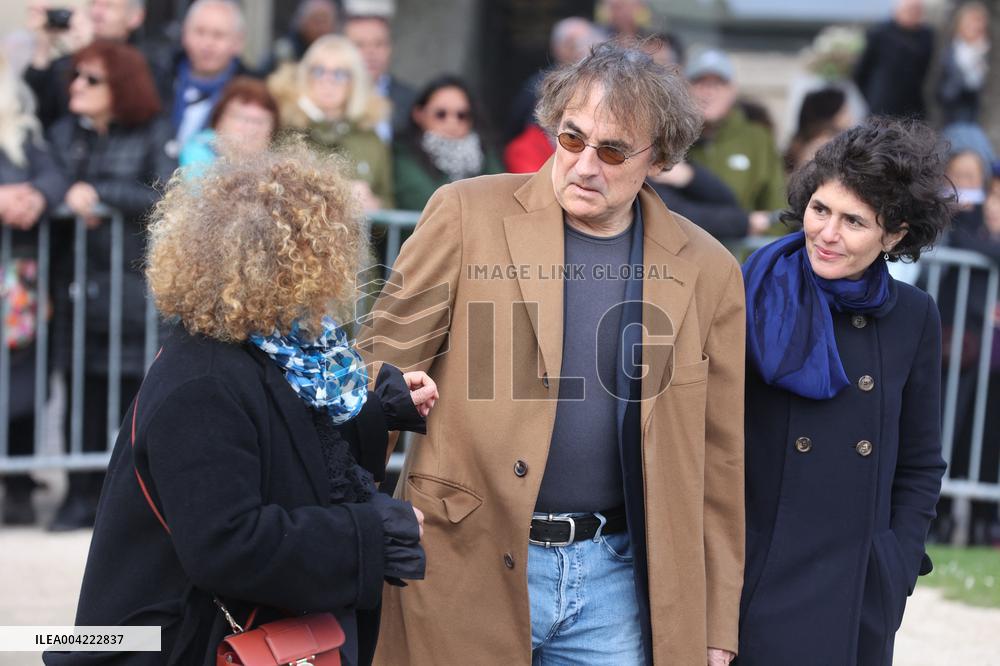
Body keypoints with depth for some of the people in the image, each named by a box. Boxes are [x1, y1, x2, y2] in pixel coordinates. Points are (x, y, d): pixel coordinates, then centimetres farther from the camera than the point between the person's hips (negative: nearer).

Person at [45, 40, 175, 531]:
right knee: (83, 392, 1)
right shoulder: (63, 134, 15)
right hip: (76, 282, 3)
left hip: (134, 283, -3)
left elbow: (165, 197, -10)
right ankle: (82, 496, 9)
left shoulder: (153, 134, 3)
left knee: (133, 391, -3)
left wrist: (99, 194, -13)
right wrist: (72, 202, -12)